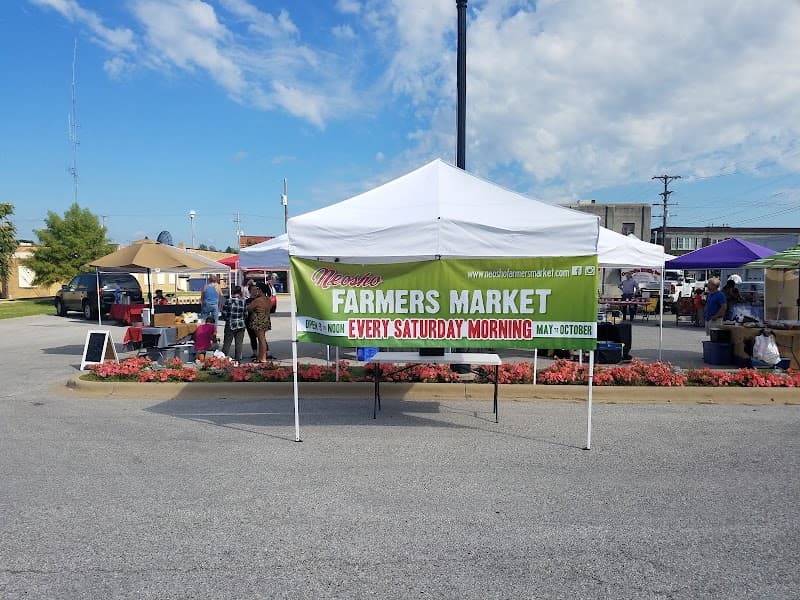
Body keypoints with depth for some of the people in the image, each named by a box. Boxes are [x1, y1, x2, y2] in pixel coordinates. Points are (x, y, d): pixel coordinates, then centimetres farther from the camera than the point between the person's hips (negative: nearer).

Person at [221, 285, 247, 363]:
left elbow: (224, 313, -4)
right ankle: (238, 360, 9)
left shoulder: (228, 301, -8)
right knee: (238, 344, 7)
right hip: (240, 325, 1)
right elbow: (246, 314, 1)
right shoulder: (243, 301, -4)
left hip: (230, 325, -1)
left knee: (227, 344, 7)